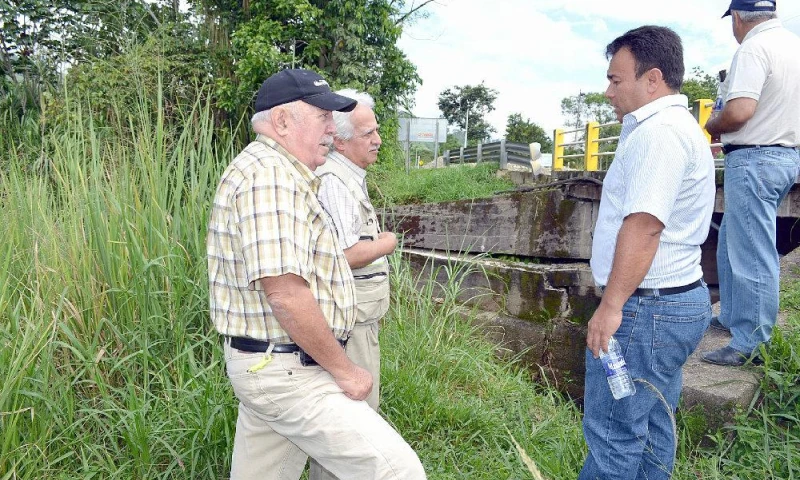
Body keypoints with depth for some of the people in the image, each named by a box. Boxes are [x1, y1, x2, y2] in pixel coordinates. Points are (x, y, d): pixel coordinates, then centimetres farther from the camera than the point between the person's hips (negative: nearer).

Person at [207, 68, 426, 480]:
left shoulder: (268, 170, 17)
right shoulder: (271, 175, -19)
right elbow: (285, 293, -26)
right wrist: (344, 370, -15)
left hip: (262, 365, 11)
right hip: (288, 372, -11)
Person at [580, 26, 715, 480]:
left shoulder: (659, 131, -16)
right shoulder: (680, 125, 19)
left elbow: (644, 224, -25)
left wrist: (611, 306, -23)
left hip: (647, 307, -11)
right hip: (680, 297, 11)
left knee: (613, 435, -1)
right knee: (653, 430, 19)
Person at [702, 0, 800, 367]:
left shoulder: (753, 49, -15)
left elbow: (738, 111, -26)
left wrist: (711, 126, -6)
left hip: (753, 159, -10)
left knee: (752, 254, -5)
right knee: (732, 244, 20)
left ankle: (752, 344, 3)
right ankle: (732, 317, 32)